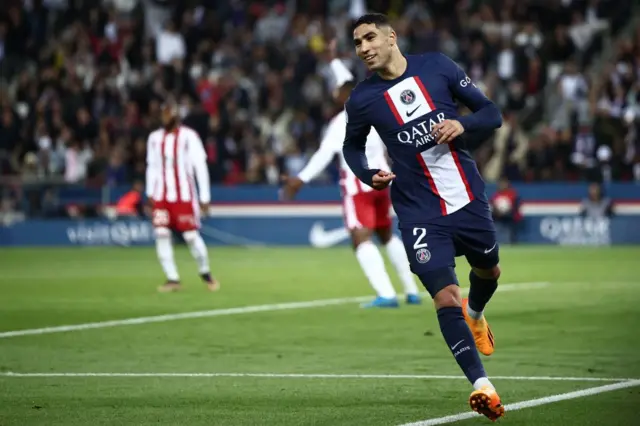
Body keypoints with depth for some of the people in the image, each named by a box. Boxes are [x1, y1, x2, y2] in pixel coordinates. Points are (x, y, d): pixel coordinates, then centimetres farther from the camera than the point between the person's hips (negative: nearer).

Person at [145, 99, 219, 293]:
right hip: (161, 196, 4)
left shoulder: (189, 137, -6)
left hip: (184, 195, -4)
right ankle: (172, 279, -3)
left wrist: (205, 197, -8)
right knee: (161, 234, -8)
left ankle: (205, 273, 19)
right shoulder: (154, 138, 8)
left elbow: (201, 167, -6)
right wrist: (150, 193, 8)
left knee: (191, 235, -4)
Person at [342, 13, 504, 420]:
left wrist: (463, 125, -21)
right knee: (446, 297, -17)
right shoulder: (362, 99, -5)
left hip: (469, 198, 2)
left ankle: (475, 314, 58)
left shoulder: (437, 66, -6)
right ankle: (482, 385, -17)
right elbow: (352, 146, 13)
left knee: (489, 271, 23)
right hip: (420, 212, -2)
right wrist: (368, 175, -7)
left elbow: (492, 113, 0)